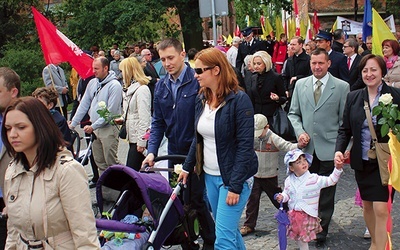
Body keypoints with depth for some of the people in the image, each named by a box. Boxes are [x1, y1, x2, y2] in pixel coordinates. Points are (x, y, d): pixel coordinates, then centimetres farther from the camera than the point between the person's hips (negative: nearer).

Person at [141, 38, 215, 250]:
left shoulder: (197, 81, -14)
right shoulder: (161, 86, 6)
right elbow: (158, 122, 9)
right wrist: (152, 151, -2)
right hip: (174, 152, 6)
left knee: (197, 199, 1)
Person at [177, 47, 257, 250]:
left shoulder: (239, 100, -16)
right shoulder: (201, 99, 6)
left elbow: (245, 145, -18)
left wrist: (235, 186, -20)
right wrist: (187, 167, 13)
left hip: (233, 176, -7)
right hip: (209, 175, 7)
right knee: (228, 230, 18)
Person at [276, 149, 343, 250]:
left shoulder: (314, 179, -10)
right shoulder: (289, 181, 1)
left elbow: (331, 180, -13)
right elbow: (286, 193, 12)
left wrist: (338, 169, -25)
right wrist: (282, 197, -9)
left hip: (308, 215, -4)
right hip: (293, 214, 4)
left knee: (303, 239, 0)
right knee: (298, 238, 14)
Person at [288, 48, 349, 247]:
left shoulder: (342, 87, -2)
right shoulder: (300, 84, 7)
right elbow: (293, 113, 12)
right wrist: (300, 132, -5)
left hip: (329, 149, -2)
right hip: (307, 148, 2)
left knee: (326, 193, 8)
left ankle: (322, 231, 22)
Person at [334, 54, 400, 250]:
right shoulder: (353, 97, 4)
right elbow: (345, 129, 6)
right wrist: (339, 150, -9)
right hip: (361, 161, 5)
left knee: (381, 209, -9)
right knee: (367, 205, 17)